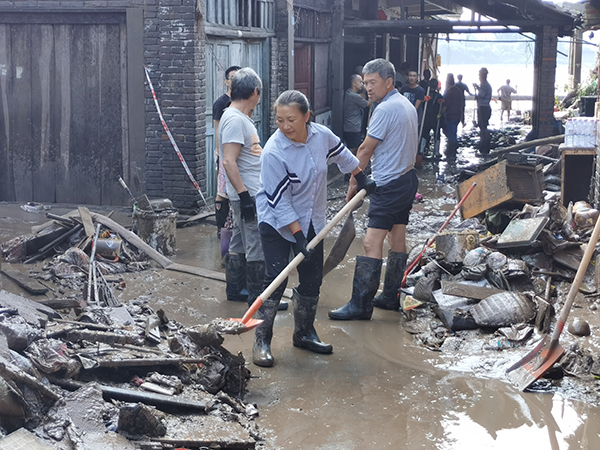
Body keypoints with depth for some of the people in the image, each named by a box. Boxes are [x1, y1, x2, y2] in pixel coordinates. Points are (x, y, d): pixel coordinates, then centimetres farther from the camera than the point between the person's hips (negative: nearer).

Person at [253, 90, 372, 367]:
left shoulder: (322, 135, -9)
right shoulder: (273, 153, -26)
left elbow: (342, 154, 14)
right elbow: (279, 201, -23)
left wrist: (362, 180, 24)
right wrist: (298, 236, -24)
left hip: (311, 221, 6)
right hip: (277, 224, -6)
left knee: (312, 279, 11)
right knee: (275, 280, -11)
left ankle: (304, 333, 28)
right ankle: (261, 342, -2)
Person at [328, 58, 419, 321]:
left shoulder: (386, 109, -17)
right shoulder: (407, 105, 14)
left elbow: (366, 150, -13)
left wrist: (354, 181, -3)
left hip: (389, 185, -11)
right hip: (407, 178, 11)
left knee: (372, 243, -11)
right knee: (397, 239, 14)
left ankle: (361, 305, -12)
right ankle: (391, 297, 22)